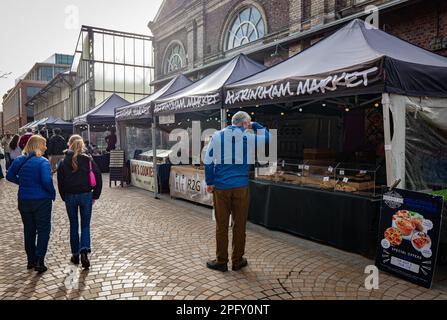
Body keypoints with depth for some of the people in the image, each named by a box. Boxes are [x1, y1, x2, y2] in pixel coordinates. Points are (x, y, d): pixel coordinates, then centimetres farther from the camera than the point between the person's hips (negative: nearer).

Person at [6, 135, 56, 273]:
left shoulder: (19, 161, 2)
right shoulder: (43, 162, -17)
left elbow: (9, 176, 12)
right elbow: (46, 180, -27)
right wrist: (52, 193, -12)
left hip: (24, 201, 6)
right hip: (41, 201, -6)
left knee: (29, 230, 17)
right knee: (43, 230, 6)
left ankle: (31, 260, 27)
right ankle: (39, 262, 1)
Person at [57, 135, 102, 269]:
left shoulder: (64, 162, -2)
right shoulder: (88, 160, -3)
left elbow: (60, 182, 0)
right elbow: (98, 177, -6)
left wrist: (64, 197, 10)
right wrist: (95, 195, 2)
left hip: (70, 196, 1)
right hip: (86, 196, 0)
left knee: (73, 226, 13)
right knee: (85, 225, 8)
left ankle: (75, 255, 21)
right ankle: (84, 251, -13)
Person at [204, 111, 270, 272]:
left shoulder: (217, 136, 0)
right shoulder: (249, 137, -2)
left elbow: (208, 161, -2)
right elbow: (267, 135, 16)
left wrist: (209, 183, 5)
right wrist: (254, 125, 20)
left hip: (220, 187, 1)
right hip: (241, 187, 0)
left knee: (221, 225, 8)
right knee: (239, 225, 10)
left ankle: (221, 261, 18)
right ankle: (237, 261, 21)